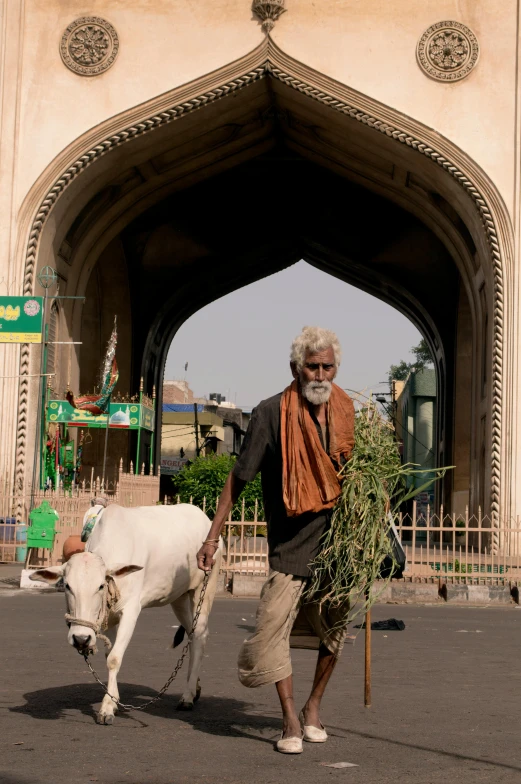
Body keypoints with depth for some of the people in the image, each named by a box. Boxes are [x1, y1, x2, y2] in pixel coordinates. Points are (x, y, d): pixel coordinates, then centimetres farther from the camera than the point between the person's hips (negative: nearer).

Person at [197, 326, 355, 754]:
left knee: (334, 631, 12)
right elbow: (238, 477, -7)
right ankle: (291, 722, 7)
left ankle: (313, 709, 32)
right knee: (273, 627, -10)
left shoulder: (344, 411, 2)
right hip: (291, 544, -4)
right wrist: (213, 535, -9)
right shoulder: (271, 413, -12)